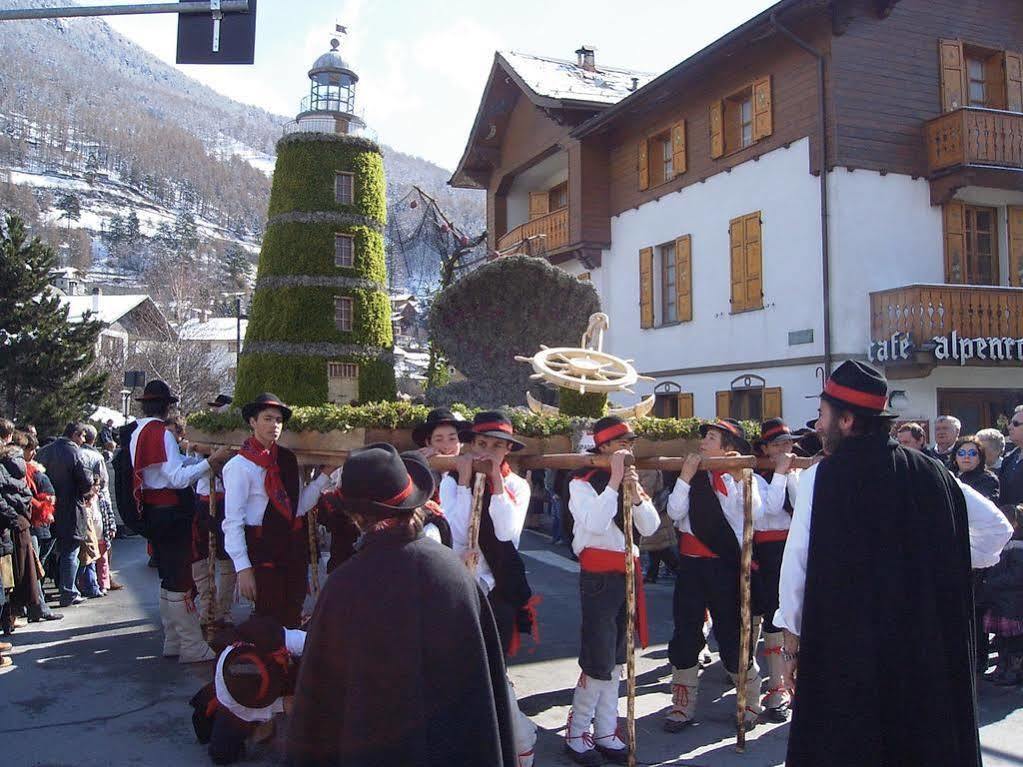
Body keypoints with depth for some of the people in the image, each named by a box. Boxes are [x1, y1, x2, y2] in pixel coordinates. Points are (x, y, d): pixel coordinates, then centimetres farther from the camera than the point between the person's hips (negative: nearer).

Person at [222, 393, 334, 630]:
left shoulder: (287, 459, 7)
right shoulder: (239, 466, -11)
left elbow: (299, 506, 6)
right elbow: (232, 522, -13)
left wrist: (325, 476, 0)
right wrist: (243, 568, -17)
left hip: (293, 548, 6)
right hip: (263, 552, -6)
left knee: (292, 619, 15)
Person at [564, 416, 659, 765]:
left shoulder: (630, 479, 11)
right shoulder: (583, 482, -10)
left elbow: (650, 527, 2)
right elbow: (595, 524, -26)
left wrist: (635, 492, -13)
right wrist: (614, 482, -23)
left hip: (628, 573, 7)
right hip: (599, 577, -7)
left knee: (616, 659, 12)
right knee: (598, 661, -6)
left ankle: (605, 732, 22)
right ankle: (575, 733, 10)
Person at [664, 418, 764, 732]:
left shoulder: (742, 478, -3)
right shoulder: (693, 476, 7)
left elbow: (754, 511, -20)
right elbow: (674, 512, -4)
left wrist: (739, 477, -27)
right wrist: (686, 476, -12)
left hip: (725, 565, -4)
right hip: (691, 563, 4)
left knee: (731, 636, 4)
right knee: (685, 635, 9)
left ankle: (751, 703, 25)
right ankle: (683, 707, 21)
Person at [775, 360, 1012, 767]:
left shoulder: (821, 477, -11)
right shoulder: (929, 472, 2)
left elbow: (797, 560, -11)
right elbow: (996, 527, 10)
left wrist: (793, 630, -1)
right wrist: (954, 564, 19)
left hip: (843, 644, -4)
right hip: (926, 646, 4)